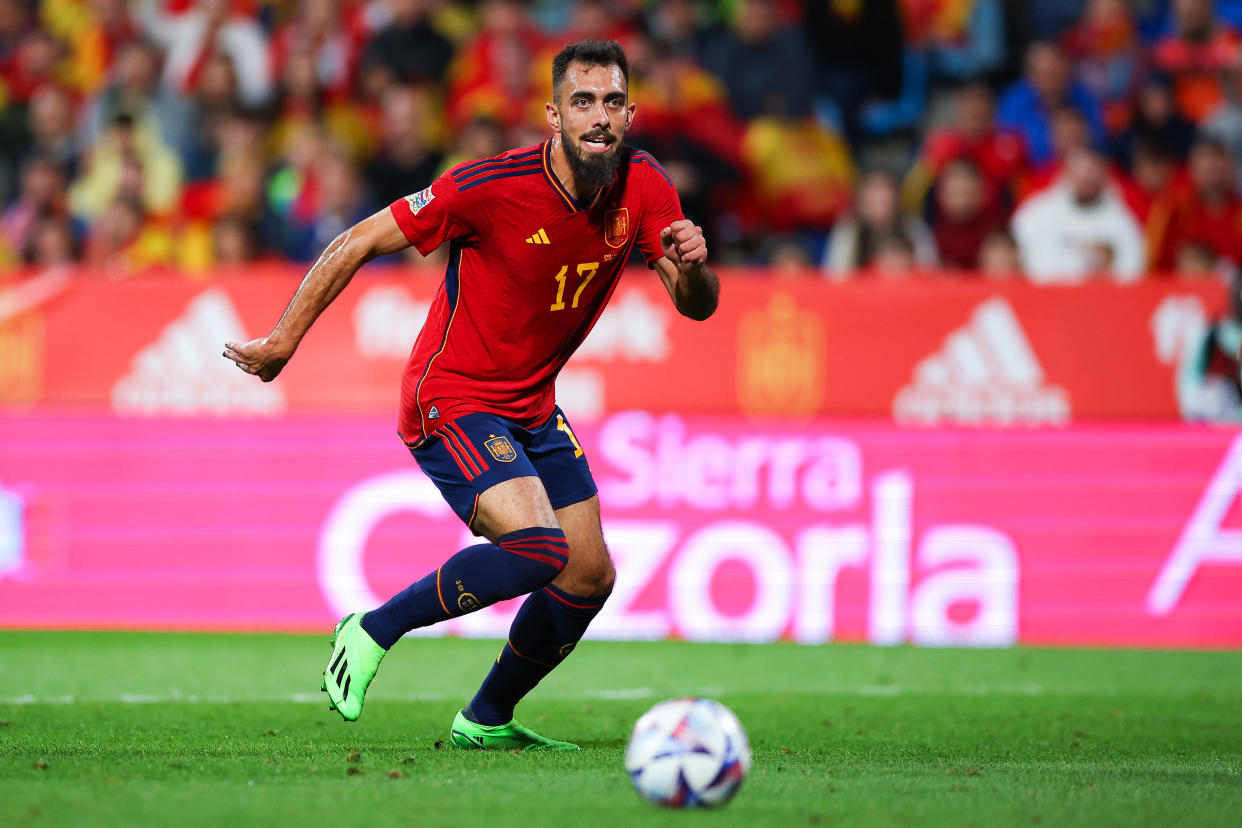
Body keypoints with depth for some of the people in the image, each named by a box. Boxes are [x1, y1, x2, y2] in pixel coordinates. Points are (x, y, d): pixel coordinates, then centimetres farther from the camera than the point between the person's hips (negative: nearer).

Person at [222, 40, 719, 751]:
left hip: (532, 409, 7)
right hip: (452, 401, -7)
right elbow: (361, 243, -17)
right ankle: (373, 633, -8)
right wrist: (282, 343, -13)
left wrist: (693, 267, -30)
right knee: (539, 546, -26)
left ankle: (486, 720, 29)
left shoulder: (644, 188, -7)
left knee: (591, 576, 8)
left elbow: (698, 306, -5)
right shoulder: (492, 186, -25)